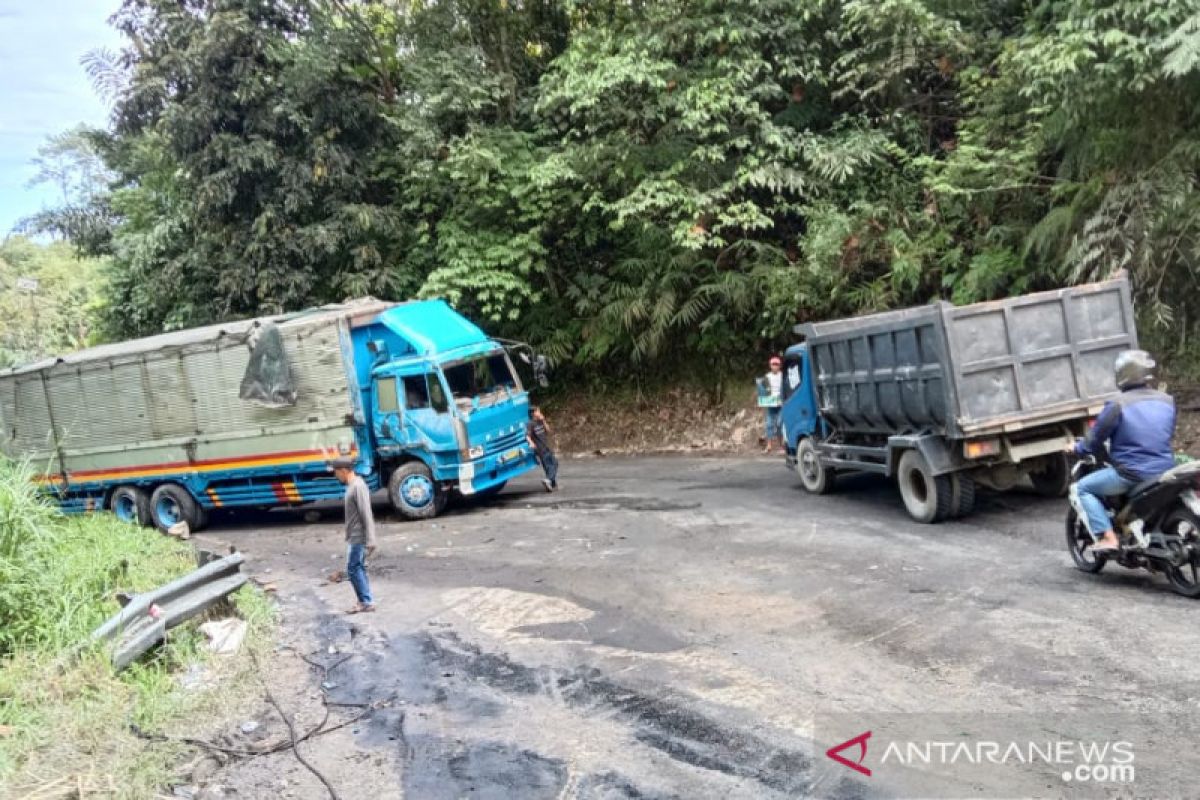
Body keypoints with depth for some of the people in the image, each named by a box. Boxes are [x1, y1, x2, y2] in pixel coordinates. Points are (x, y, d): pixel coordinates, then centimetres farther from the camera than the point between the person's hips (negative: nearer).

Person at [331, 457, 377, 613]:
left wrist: (370, 540, -24)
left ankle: (366, 602, -1)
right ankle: (365, 602, 17)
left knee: (353, 569, -6)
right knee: (358, 569, 12)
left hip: (358, 537, -10)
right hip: (354, 537, 10)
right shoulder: (352, 486, 12)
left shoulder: (358, 486, -18)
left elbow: (366, 514, -22)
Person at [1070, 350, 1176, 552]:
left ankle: (1107, 537, -6)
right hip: (1165, 473, 6)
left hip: (1131, 475, -6)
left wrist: (1077, 448, 14)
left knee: (1082, 488, 9)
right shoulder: (1167, 400, 6)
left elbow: (1095, 440, -6)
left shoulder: (1117, 405, -13)